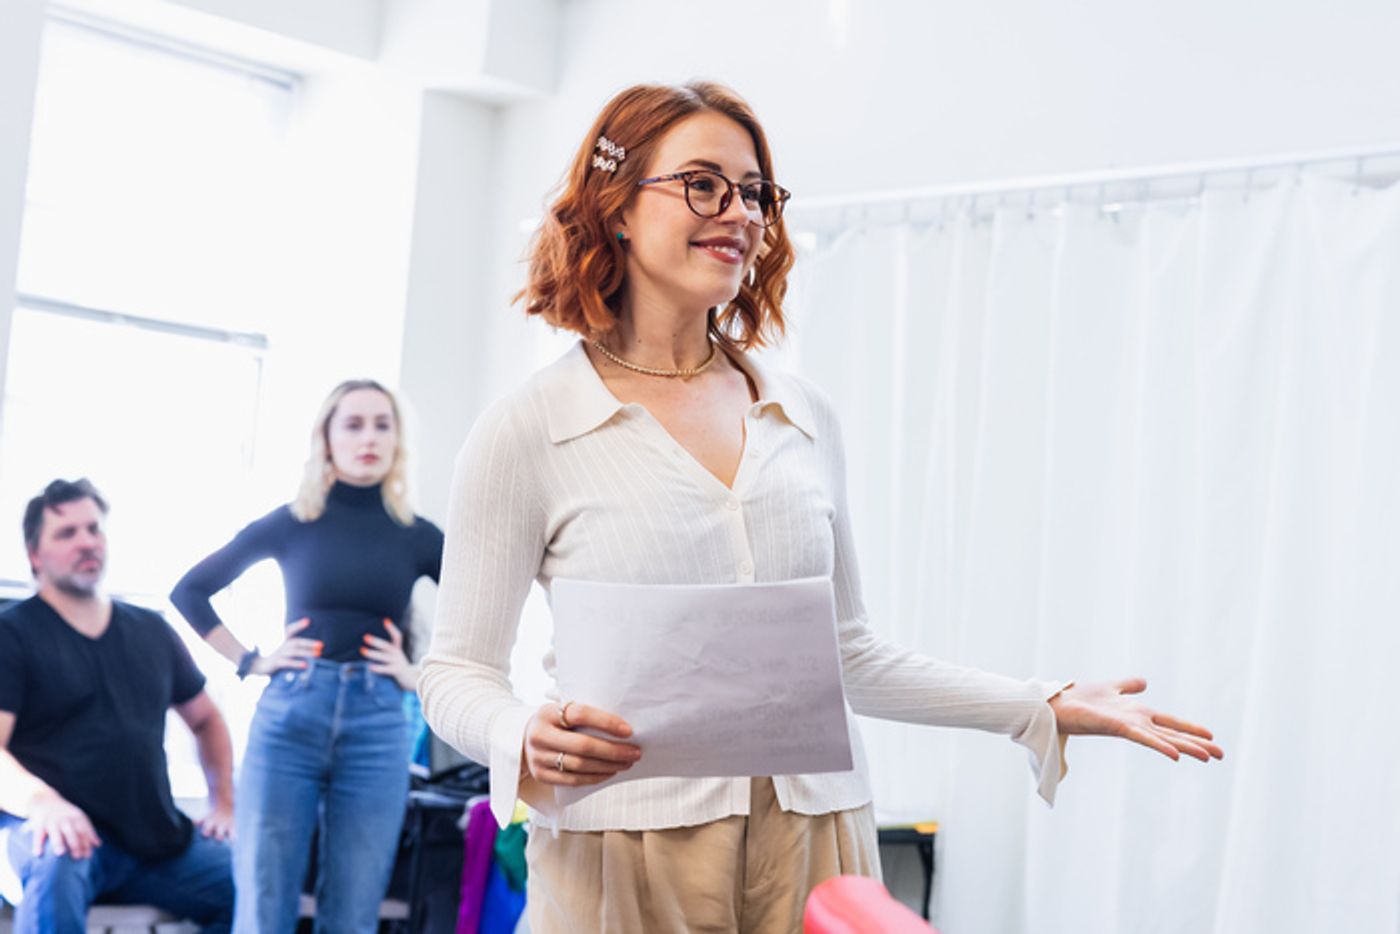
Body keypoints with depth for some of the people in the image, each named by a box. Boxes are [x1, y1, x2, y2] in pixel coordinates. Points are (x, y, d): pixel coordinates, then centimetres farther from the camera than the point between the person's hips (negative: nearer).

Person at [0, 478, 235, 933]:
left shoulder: (152, 632, 17)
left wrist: (223, 802, 14)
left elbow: (205, 720, 29)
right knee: (58, 867, -40)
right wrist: (39, 799, -33)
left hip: (156, 838, 5)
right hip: (63, 829, -5)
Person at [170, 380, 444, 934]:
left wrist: (420, 676, 4)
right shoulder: (290, 524, 5)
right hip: (290, 717, -1)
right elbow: (190, 592, 13)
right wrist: (250, 661, 5)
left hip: (377, 726, 1)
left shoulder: (418, 537, 7)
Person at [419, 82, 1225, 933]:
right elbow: (459, 669, -1)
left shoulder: (808, 420, 9)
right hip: (628, 852, -3)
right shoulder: (528, 433, -4)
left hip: (814, 852, 4)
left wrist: (1047, 709, 10)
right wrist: (524, 742, -21)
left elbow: (846, 656, 14)